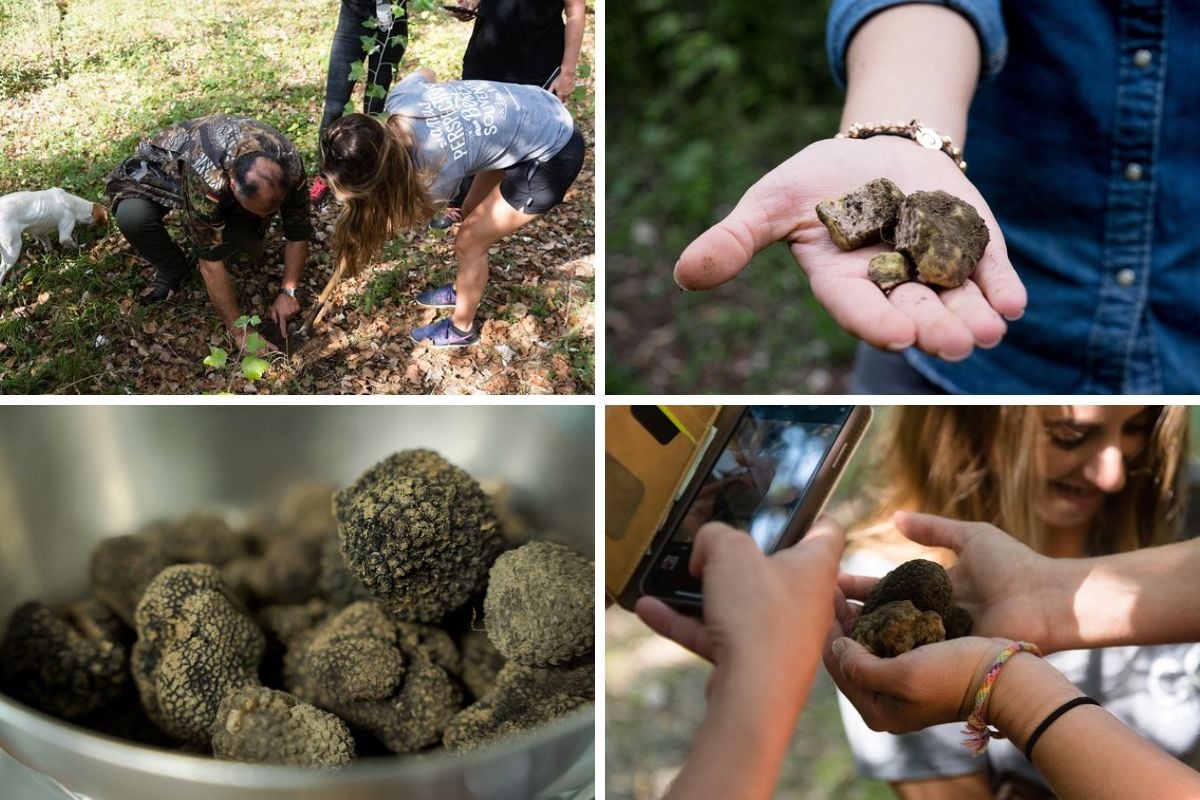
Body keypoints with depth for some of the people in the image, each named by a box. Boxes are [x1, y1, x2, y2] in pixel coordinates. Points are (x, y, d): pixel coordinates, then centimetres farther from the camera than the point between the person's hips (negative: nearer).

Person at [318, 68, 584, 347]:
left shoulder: (437, 169, -31)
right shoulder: (400, 97, -17)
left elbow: (416, 215, -7)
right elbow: (425, 74, 9)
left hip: (553, 156, -7)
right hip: (538, 111, 7)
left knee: (469, 243, 5)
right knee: (471, 214, 23)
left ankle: (461, 329, 28)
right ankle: (462, 290, 48)